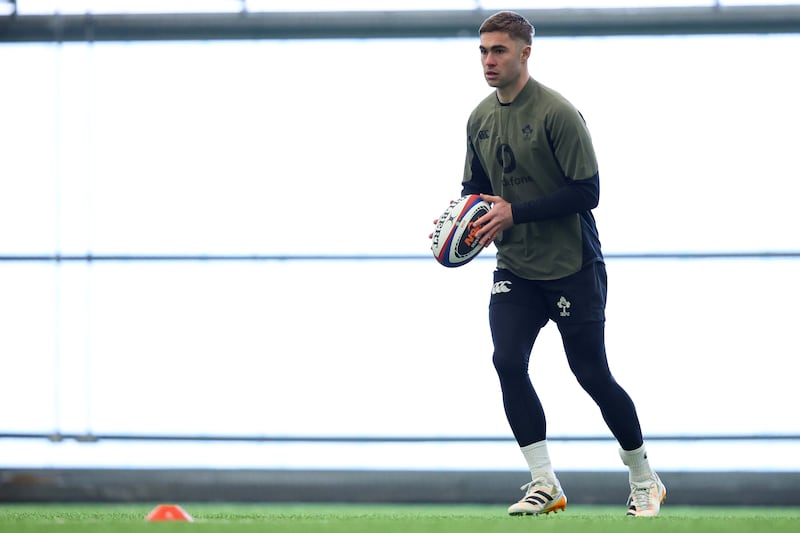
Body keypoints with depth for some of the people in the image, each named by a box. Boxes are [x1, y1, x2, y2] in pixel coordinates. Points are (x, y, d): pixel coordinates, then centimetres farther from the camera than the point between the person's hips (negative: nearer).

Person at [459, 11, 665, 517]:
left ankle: (645, 480, 18)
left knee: (593, 374, -1)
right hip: (514, 267, 5)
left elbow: (587, 192, -19)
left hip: (573, 267, -5)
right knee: (508, 361, -13)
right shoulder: (480, 119, 5)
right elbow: (475, 186, 18)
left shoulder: (557, 113, -16)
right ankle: (544, 484, -5)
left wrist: (514, 212, -21)